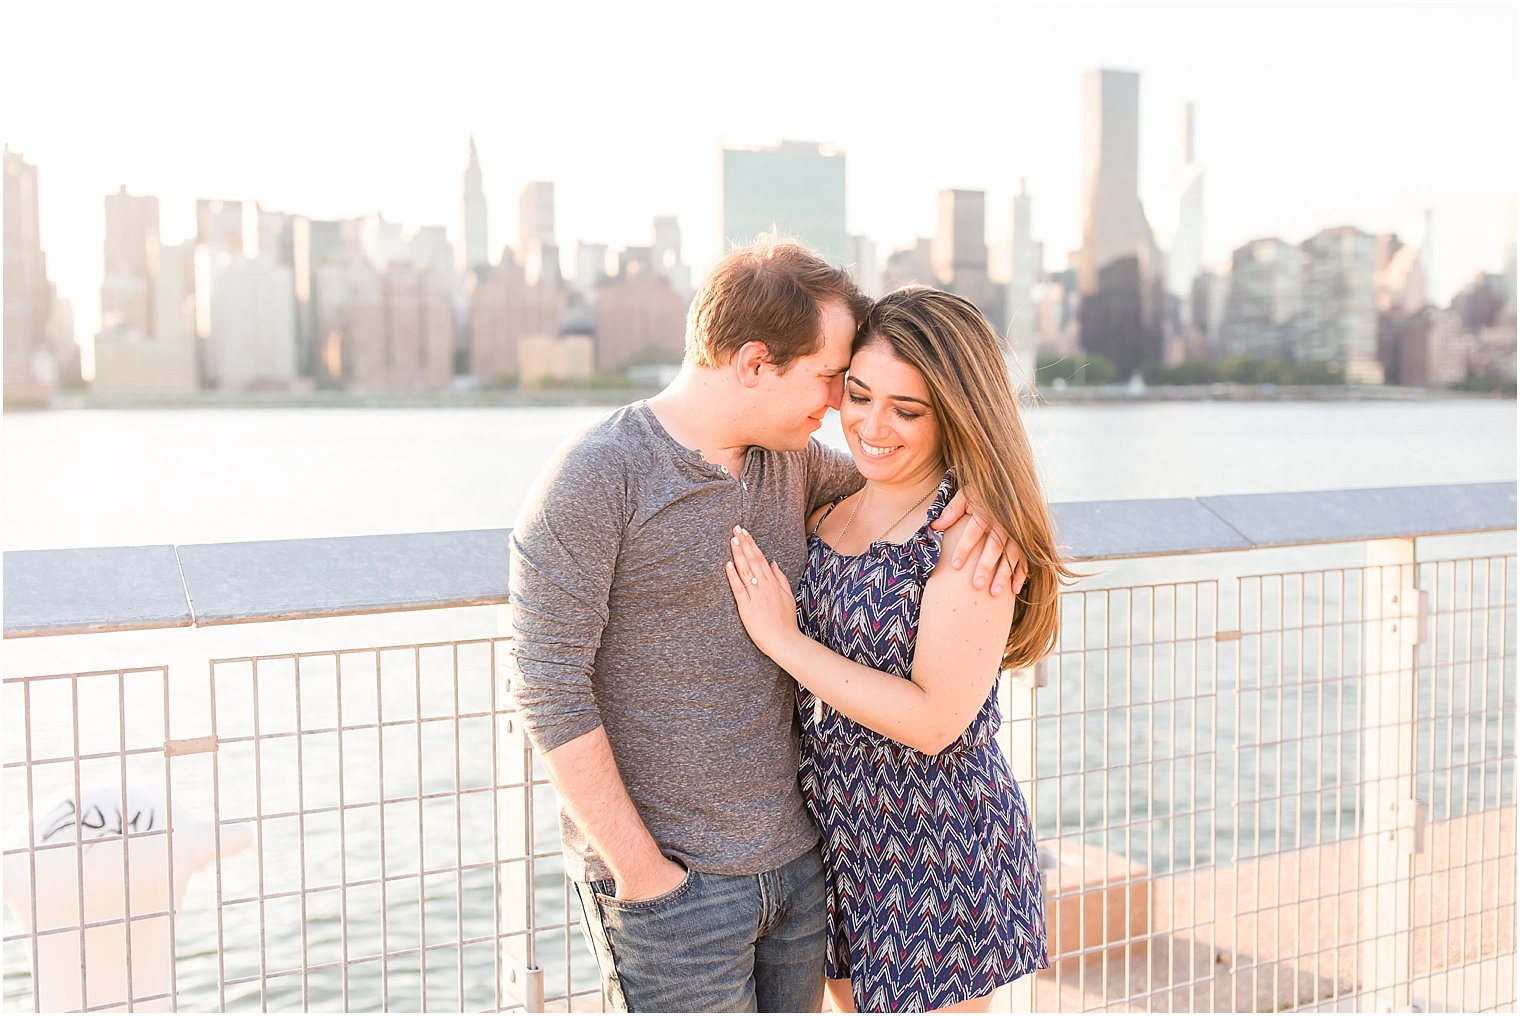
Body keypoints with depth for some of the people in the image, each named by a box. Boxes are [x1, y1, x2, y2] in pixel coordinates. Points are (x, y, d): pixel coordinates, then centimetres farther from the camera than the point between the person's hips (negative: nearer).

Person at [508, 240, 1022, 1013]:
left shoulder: (790, 461, 5)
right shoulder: (592, 480, -15)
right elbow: (549, 690, -16)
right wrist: (641, 872, -15)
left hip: (795, 861, 7)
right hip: (673, 887, -7)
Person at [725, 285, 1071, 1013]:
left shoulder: (974, 535, -19)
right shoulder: (830, 505, 2)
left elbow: (934, 720, -23)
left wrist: (784, 639, -20)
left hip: (936, 847, -7)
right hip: (835, 829, 7)